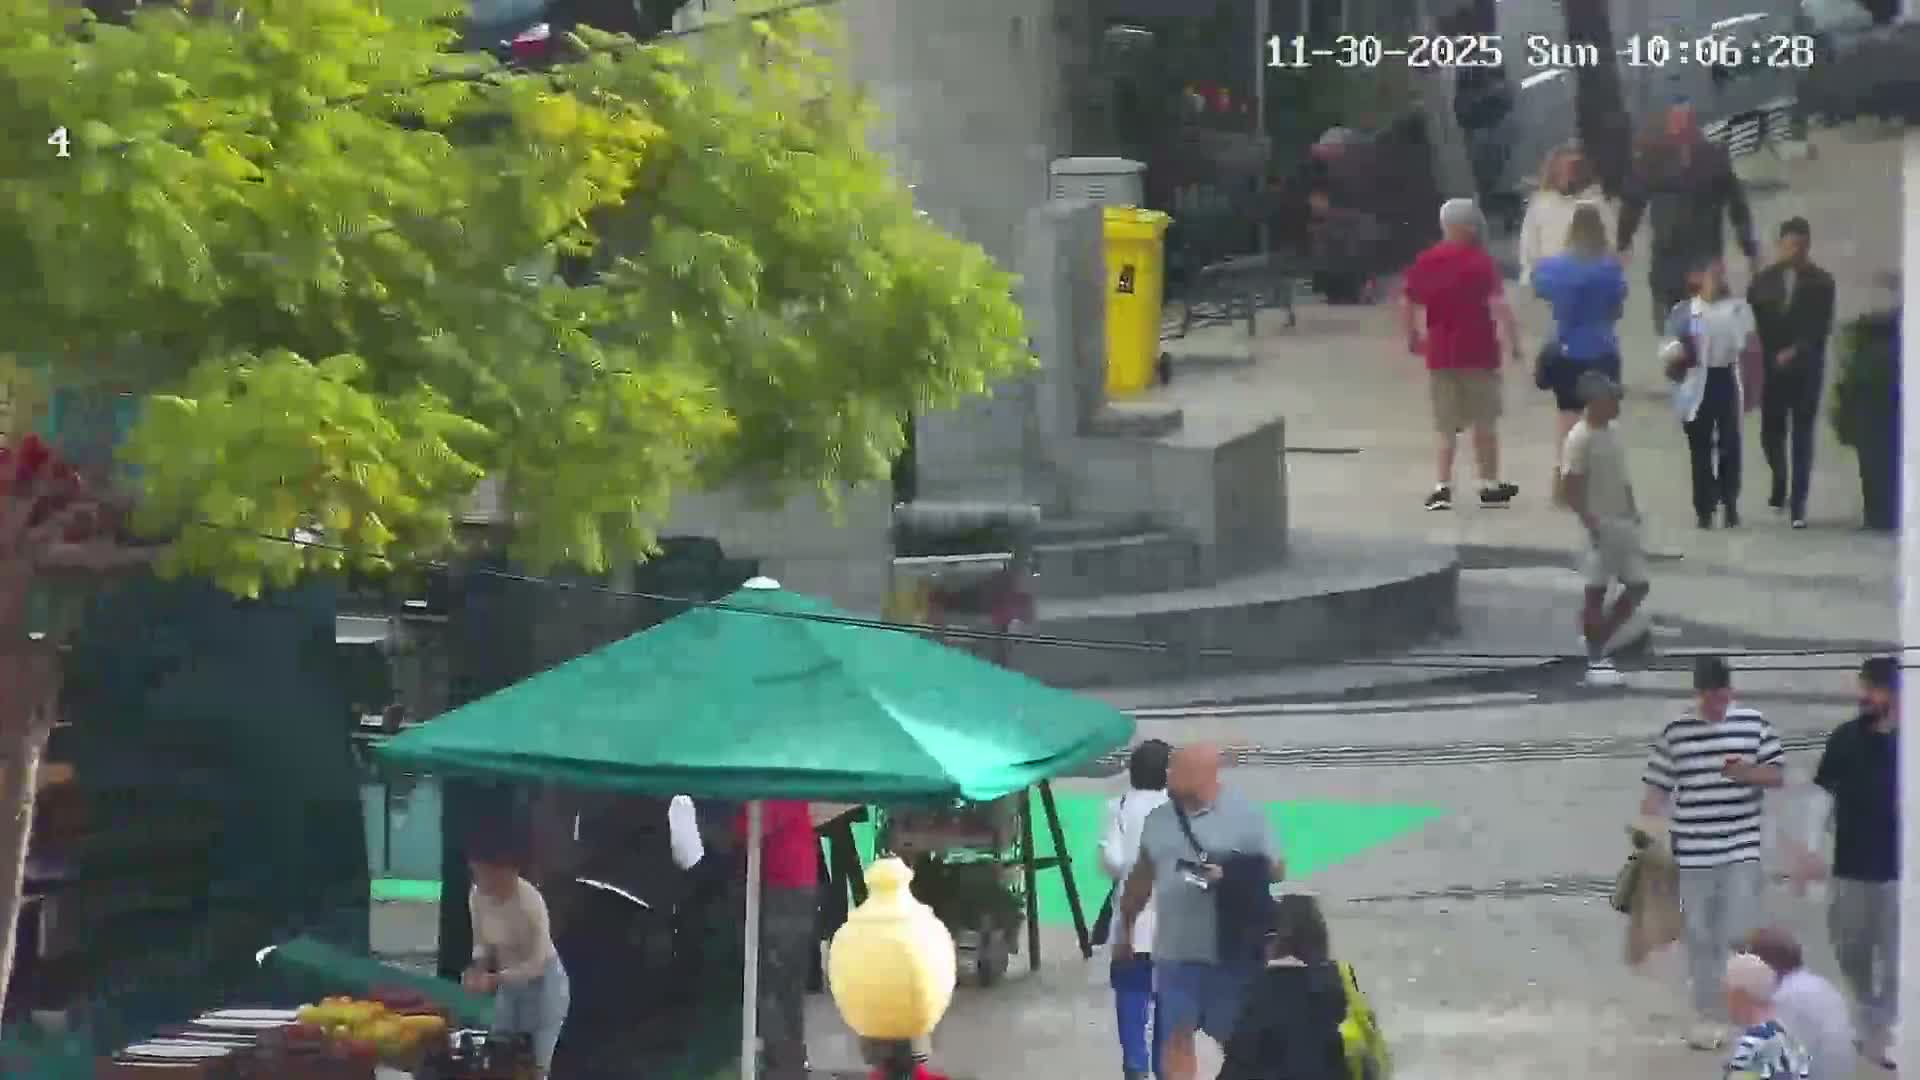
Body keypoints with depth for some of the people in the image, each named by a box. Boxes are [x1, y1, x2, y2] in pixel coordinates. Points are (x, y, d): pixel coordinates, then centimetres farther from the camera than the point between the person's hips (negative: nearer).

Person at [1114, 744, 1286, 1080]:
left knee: (1235, 1038, 4)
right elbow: (1142, 878, 19)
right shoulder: (1158, 820, 9)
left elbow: (1275, 870, -4)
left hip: (1229, 952, -4)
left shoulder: (1245, 816, -5)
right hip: (1174, 952, 4)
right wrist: (1123, 928, 23)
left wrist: (1230, 875, -19)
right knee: (1176, 1036, 6)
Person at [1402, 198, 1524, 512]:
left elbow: (1406, 304, 6)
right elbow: (1498, 304, -19)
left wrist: (1413, 337, 20)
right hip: (1479, 353, -3)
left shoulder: (1425, 262, 2)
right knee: (1485, 422, 12)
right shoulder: (1481, 261, -11)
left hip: (1440, 353, 3)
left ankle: (1443, 487, -4)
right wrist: (1513, 341, -12)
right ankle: (1490, 484, 21)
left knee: (1445, 425, 8)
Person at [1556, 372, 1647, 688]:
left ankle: (1599, 644, 20)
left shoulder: (1612, 432, 9)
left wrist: (1633, 513, 12)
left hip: (1623, 522, 9)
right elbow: (1569, 491, -18)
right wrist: (1591, 524, -22)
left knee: (1638, 586, 9)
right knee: (1596, 592, -1)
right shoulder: (1579, 439, -16)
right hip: (1601, 525, -9)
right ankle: (1595, 661, 7)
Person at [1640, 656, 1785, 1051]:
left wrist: (1746, 771, -17)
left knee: (1740, 935, -5)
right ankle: (1706, 1017, 19)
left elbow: (1777, 776, 4)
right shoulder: (1675, 733, 1)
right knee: (1700, 938, 8)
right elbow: (1656, 790, 4)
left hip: (1741, 851, -1)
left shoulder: (1753, 724, 1)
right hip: (1692, 854, 1)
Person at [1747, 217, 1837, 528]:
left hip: (1806, 368, -2)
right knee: (1771, 432, 2)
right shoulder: (1763, 280, 6)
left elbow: (1822, 328, -6)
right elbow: (1752, 322, 4)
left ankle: (1798, 503, -2)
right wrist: (1766, 356, -8)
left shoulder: (1821, 282, 0)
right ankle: (1780, 483, 30)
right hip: (1772, 366, 2)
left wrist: (1796, 352, -17)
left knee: (1803, 435, -3)